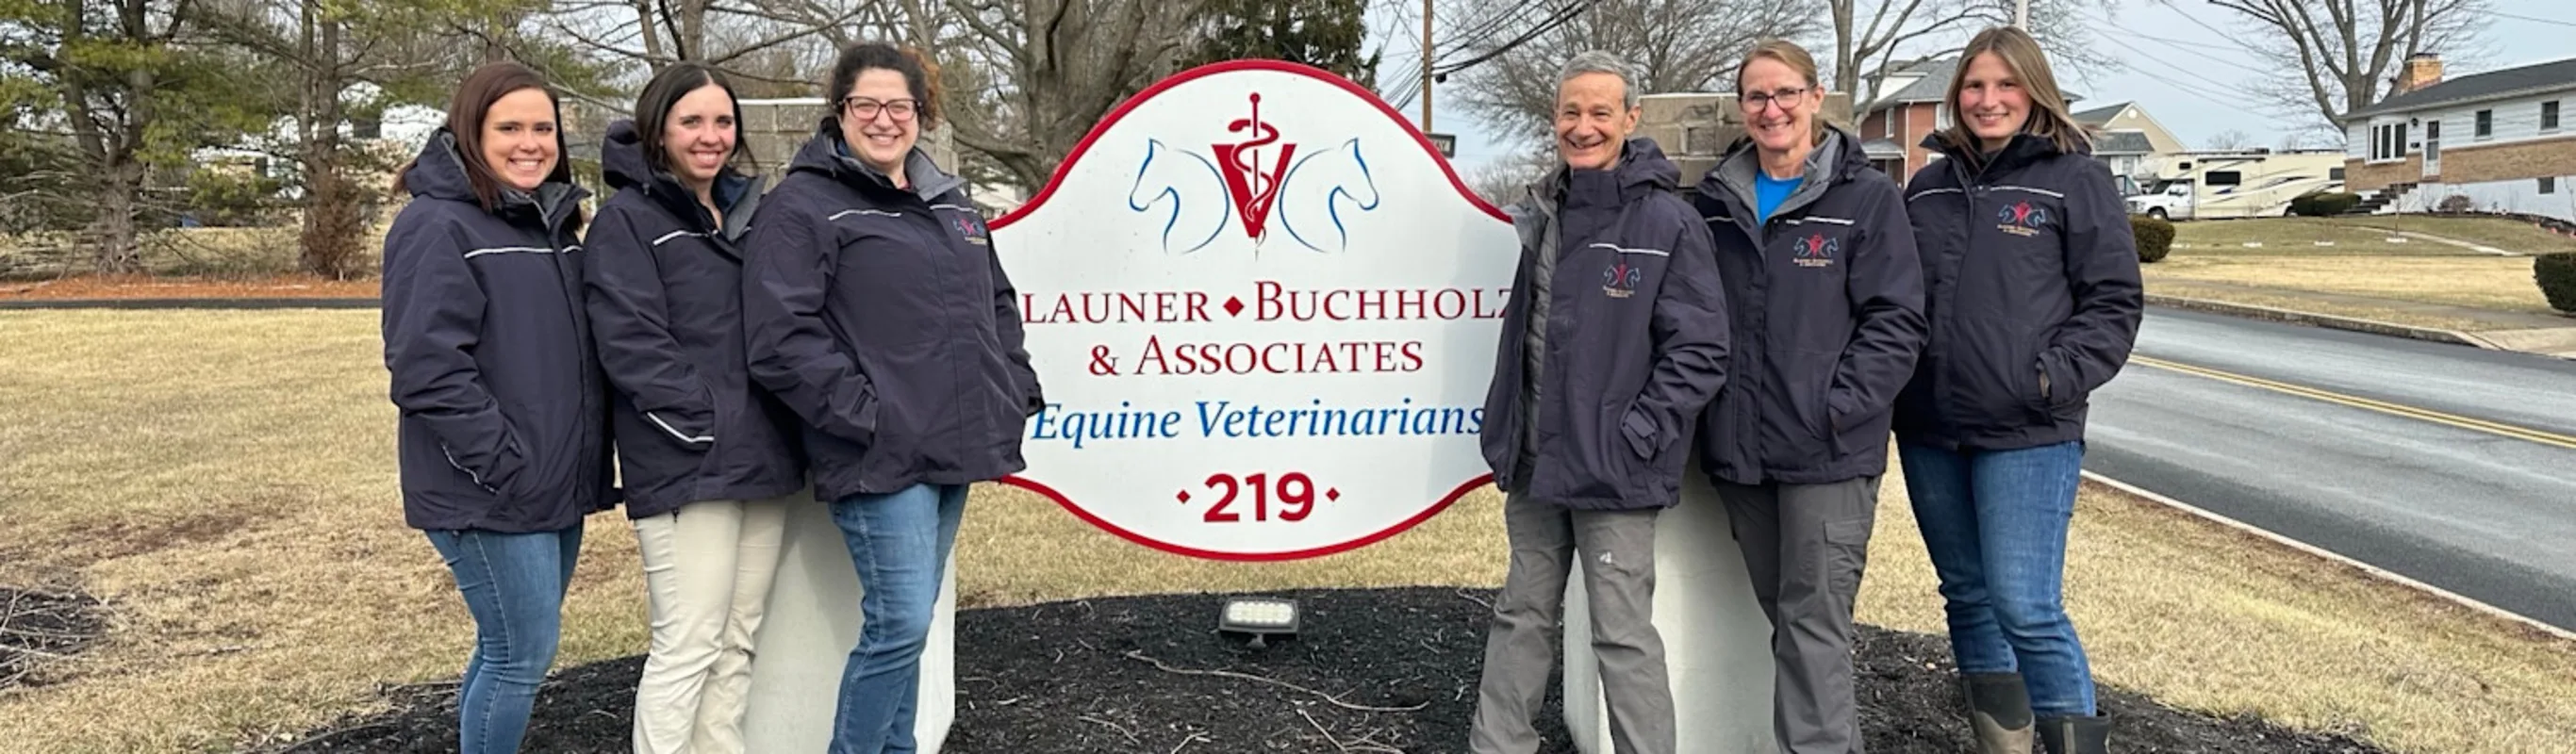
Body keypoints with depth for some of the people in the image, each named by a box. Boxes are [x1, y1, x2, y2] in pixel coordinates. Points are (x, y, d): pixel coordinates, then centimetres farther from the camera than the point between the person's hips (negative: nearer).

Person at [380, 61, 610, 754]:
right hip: (491, 495, -8)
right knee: (523, 655, -2)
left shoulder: (553, 221, 13)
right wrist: (502, 466, -20)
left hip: (556, 486, 8)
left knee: (510, 650, 16)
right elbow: (427, 367, -20)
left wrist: (584, 461, 13)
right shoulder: (439, 227, -12)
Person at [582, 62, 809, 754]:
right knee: (688, 646, -7)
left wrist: (785, 427, 9)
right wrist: (704, 423, -17)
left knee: (737, 643, 11)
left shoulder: (751, 211, 17)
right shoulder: (627, 220, -4)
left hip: (762, 460, 7)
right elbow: (630, 344, -13)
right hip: (686, 469, -7)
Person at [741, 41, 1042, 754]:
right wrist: (861, 413, -18)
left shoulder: (950, 200, 16)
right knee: (900, 623, -10)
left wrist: (1017, 391, 12)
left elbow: (998, 304, 25)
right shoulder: (804, 206, -7)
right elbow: (781, 336, -16)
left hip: (953, 448, 7)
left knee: (907, 622, 14)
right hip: (881, 454, -7)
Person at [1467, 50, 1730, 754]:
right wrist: (1504, 426, 13)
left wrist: (1635, 436, -17)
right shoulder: (1540, 212, 9)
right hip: (1534, 464, 7)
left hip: (1611, 472, -7)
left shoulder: (1667, 221, -11)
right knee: (1522, 617, 17)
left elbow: (1700, 350, -13)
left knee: (1623, 635, 0)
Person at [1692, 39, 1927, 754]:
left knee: (1814, 621, -5)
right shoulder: (1714, 200, 10)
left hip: (1828, 453, -5)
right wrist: (1700, 406, 5)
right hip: (1738, 449, 5)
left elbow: (1895, 321, -7)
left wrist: (1837, 408, -15)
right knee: (1783, 615, 13)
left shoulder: (1867, 197, -3)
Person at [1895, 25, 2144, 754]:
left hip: (2027, 434, -5)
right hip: (1929, 432, 5)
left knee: (2026, 607, -10)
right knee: (1968, 598, 12)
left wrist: (2057, 378, -14)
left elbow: (2114, 302, -3)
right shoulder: (1928, 187, 12)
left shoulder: (2076, 178, -1)